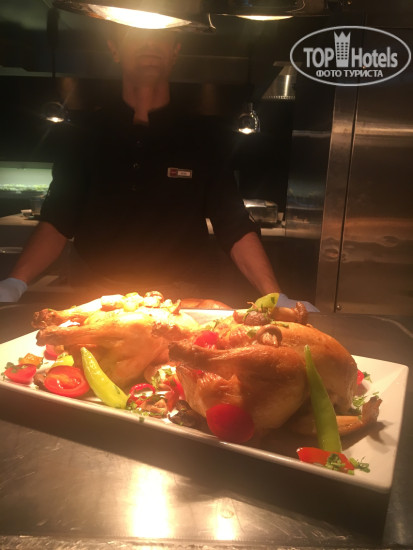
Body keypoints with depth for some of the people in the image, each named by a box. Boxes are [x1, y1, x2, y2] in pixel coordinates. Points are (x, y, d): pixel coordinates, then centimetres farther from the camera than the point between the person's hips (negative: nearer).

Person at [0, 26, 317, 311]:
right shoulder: (88, 137, 8)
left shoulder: (198, 140, 5)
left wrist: (276, 299, -11)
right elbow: (57, 222, 6)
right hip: (96, 298, 1)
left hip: (181, 301, 0)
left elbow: (236, 229, 0)